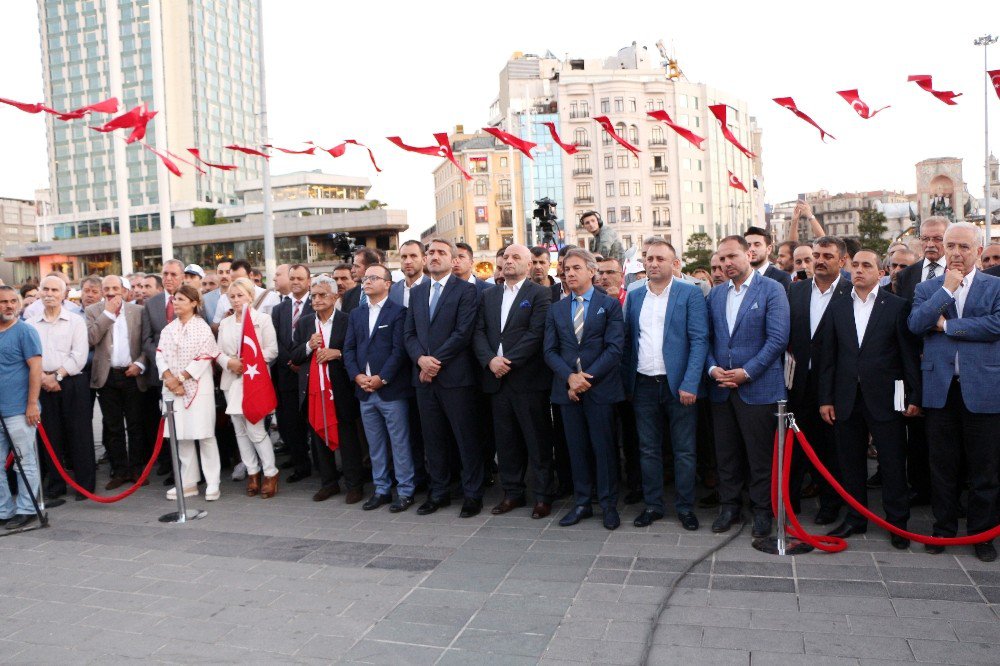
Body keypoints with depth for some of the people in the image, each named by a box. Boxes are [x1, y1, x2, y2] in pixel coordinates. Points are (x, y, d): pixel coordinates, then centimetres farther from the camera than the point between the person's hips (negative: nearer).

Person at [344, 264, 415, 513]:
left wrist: (381, 378, -15)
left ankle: (405, 491, 11)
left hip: (392, 389, -6)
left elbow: (400, 349, -11)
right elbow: (349, 349, 10)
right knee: (375, 445, 13)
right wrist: (357, 376, -5)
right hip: (364, 390, 6)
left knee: (400, 444, 1)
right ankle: (381, 489, 23)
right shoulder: (356, 314, 15)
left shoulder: (398, 312, -4)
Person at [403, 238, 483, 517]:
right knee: (433, 439, 12)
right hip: (424, 377, 6)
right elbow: (408, 333, 11)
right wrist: (421, 358, -8)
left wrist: (435, 361, -13)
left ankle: (472, 494, 13)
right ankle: (438, 492, 24)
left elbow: (463, 333, -12)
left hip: (455, 376, -5)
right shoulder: (416, 293, 16)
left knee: (467, 439, 1)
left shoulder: (465, 291, -3)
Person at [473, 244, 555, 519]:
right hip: (496, 379, 5)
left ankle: (543, 495, 12)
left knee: (537, 440, 2)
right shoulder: (489, 295, 16)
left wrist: (508, 361, -16)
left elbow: (536, 333, -12)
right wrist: (490, 360, -10)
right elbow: (479, 332, 7)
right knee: (506, 440, 12)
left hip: (527, 379, -5)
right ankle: (512, 492, 23)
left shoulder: (539, 293, -2)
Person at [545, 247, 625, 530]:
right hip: (567, 389, 3)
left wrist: (587, 377, -14)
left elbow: (614, 348, -8)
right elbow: (550, 350, 6)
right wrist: (570, 377, -11)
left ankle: (609, 504, 16)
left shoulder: (610, 305, 1)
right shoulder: (556, 309, 12)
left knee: (604, 447, 3)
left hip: (600, 388, -3)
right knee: (576, 448, 9)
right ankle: (581, 503, 20)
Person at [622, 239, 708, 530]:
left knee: (684, 451, 6)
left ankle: (685, 507, 20)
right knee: (648, 450, 11)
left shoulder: (690, 293, -2)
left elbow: (699, 340, -8)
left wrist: (689, 383, -16)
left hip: (679, 384, -3)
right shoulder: (634, 297, 10)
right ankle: (652, 505, 23)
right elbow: (628, 341, 11)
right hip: (644, 385, 4)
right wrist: (627, 383, 5)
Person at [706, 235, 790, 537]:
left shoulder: (772, 289, -5)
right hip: (721, 388, 5)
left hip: (758, 387, -5)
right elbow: (707, 338, 12)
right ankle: (729, 506, 25)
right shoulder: (715, 294, 11)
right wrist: (713, 368, -5)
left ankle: (762, 510, 19)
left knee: (760, 455, 4)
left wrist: (747, 372, -15)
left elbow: (778, 338, -11)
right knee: (726, 453, 12)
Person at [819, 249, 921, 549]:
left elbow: (909, 353, -2)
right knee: (850, 462, 11)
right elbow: (829, 356, 7)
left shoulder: (897, 306, -1)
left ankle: (897, 523, 18)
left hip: (885, 398, -3)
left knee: (893, 463, 4)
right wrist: (826, 398, 3)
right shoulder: (837, 307, 8)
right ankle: (855, 518, 24)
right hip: (847, 398, 3)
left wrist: (914, 396, -6)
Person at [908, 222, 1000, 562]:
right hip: (940, 388, 2)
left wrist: (946, 325, -9)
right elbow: (916, 324, -8)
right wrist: (946, 289, -11)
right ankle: (943, 528, 24)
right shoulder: (927, 288, 9)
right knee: (943, 466, 10)